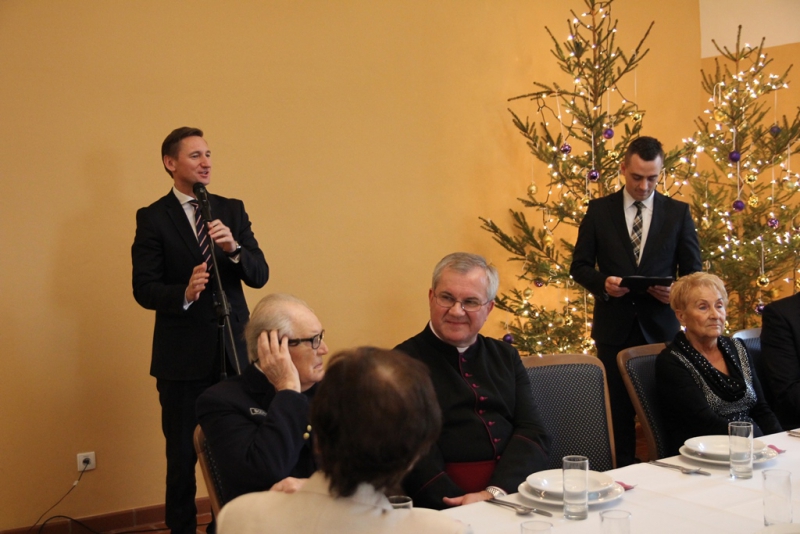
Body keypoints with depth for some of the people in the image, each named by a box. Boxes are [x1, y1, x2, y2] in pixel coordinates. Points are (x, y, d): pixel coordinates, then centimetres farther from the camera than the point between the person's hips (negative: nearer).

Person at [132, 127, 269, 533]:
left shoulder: (232, 210, 9)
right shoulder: (152, 218, -1)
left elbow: (259, 276, 2)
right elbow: (144, 289, -8)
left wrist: (233, 248, -17)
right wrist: (184, 293, -26)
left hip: (233, 348, 3)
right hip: (183, 356, -3)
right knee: (183, 454, 8)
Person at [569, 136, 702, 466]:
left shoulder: (679, 212, 4)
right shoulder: (599, 210, 3)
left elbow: (693, 271, 5)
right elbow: (579, 266, 4)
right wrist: (602, 283, -17)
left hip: (660, 325, 0)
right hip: (614, 326, 0)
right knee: (618, 409, 7)